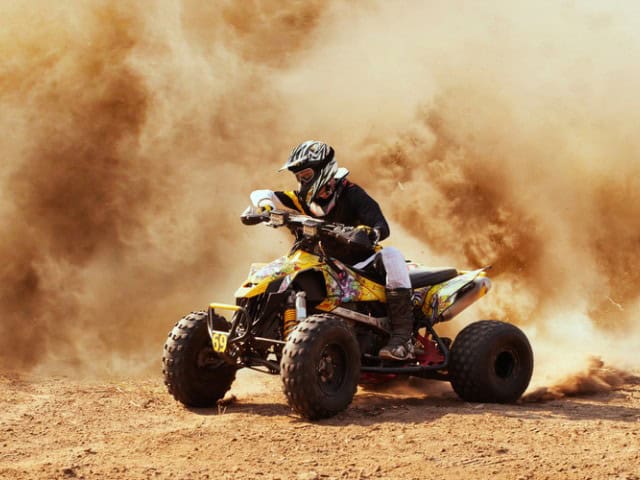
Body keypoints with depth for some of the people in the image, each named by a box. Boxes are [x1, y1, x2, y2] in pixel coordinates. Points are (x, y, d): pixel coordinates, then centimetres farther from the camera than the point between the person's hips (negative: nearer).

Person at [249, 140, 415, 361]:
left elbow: (382, 227, -24)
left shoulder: (350, 194, -12)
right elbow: (260, 194, 0)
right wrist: (265, 205, -25)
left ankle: (403, 337, -41)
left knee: (390, 255, -35)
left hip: (362, 263, -6)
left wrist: (370, 232, -49)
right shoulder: (304, 199, 5)